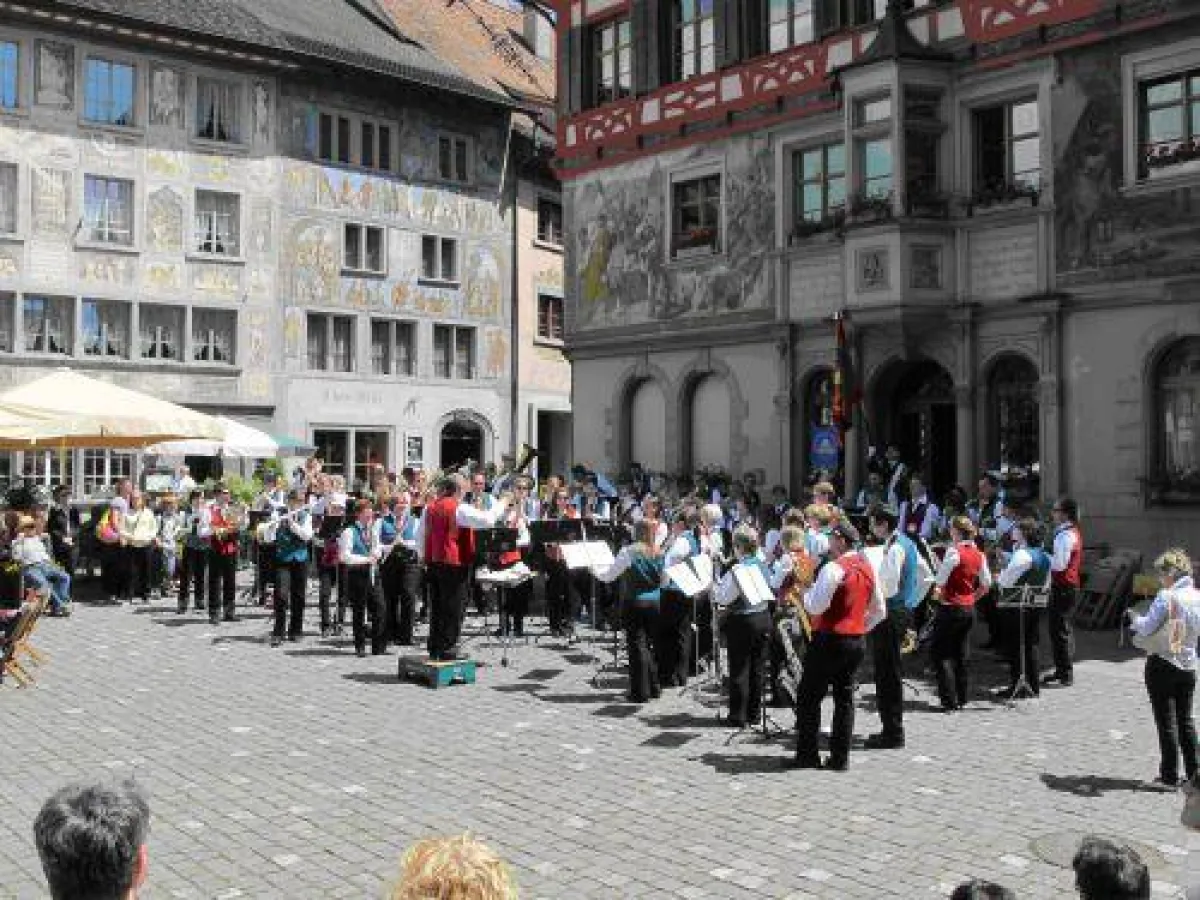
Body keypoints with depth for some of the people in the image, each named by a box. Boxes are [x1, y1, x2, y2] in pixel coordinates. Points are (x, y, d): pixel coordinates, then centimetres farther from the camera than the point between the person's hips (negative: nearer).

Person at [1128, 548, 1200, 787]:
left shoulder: (1167, 597, -18)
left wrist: (1134, 616, 1)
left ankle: (1170, 776, 7)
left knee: (1166, 722, 2)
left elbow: (1146, 628, -17)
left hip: (1162, 665, -6)